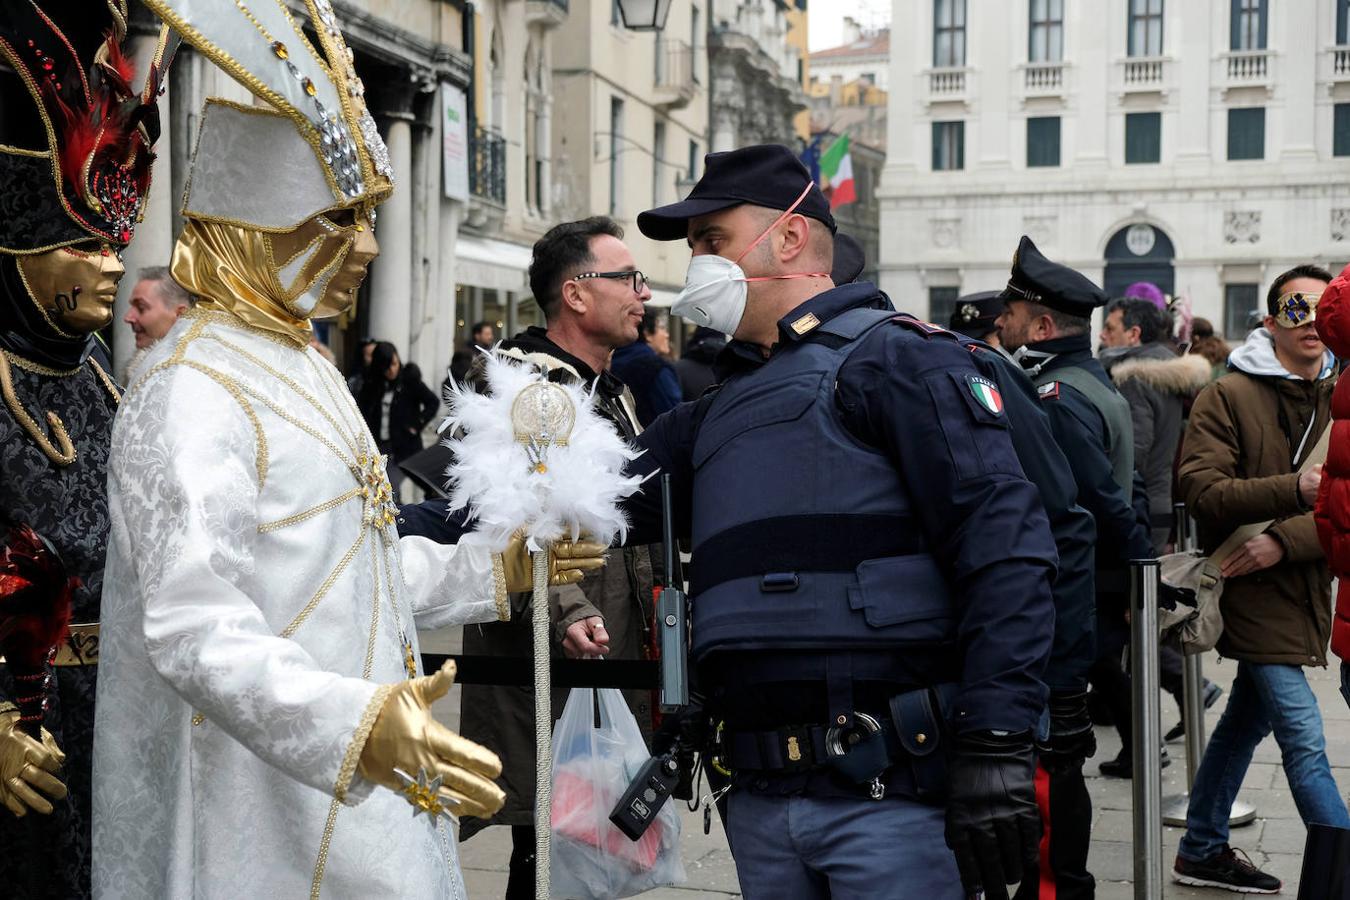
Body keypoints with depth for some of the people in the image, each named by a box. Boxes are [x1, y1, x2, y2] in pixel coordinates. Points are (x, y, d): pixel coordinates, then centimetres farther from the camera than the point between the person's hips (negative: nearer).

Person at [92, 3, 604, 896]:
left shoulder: (301, 368, 14)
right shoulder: (193, 394, -19)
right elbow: (195, 629, -29)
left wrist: (496, 572, 22)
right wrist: (352, 726, -42)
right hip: (263, 814, -9)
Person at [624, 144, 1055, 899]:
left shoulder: (893, 356, -3)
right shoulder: (720, 413, 22)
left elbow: (1004, 545, -13)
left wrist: (997, 744, -21)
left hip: (891, 792, -7)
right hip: (761, 801, 7)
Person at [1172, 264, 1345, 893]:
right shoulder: (1227, 397, -7)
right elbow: (1202, 492, -17)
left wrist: (1284, 541, -19)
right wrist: (1294, 490, -30)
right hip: (1251, 590, -6)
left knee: (1246, 723, 17)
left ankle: (1202, 852, 32)